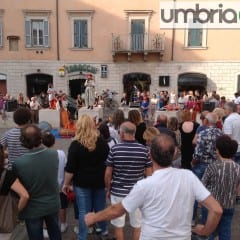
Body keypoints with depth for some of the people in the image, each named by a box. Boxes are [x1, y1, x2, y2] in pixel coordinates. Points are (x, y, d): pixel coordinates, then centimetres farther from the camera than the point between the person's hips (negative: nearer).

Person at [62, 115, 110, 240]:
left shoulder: (76, 144, -15)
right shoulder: (102, 142, -4)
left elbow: (70, 168, -13)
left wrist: (66, 183, -1)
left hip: (82, 182, -3)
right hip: (100, 181, 4)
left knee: (83, 211, 7)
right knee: (100, 207, 20)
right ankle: (103, 229, 39)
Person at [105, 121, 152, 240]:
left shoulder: (115, 149, -11)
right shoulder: (144, 149, -8)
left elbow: (108, 173, -6)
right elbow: (149, 174, -2)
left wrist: (108, 189, 9)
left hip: (118, 192, -1)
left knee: (118, 225, 16)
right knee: (138, 225, 16)